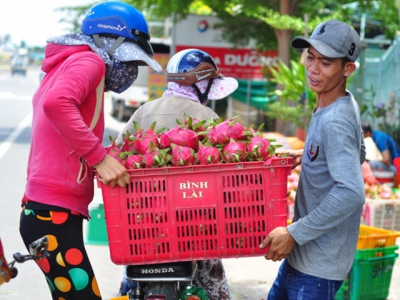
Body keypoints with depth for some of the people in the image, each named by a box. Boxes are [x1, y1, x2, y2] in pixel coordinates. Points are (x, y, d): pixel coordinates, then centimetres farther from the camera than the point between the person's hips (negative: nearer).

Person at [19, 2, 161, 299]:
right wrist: (100, 157, -26)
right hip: (55, 215, -10)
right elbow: (56, 104, -28)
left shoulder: (64, 66, 23)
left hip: (47, 212, 10)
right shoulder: (88, 61, -7)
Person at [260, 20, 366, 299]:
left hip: (319, 264, -10)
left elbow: (351, 193, -33)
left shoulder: (335, 122, -25)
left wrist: (293, 234, -27)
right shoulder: (346, 103, 4)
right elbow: (359, 155, 20)